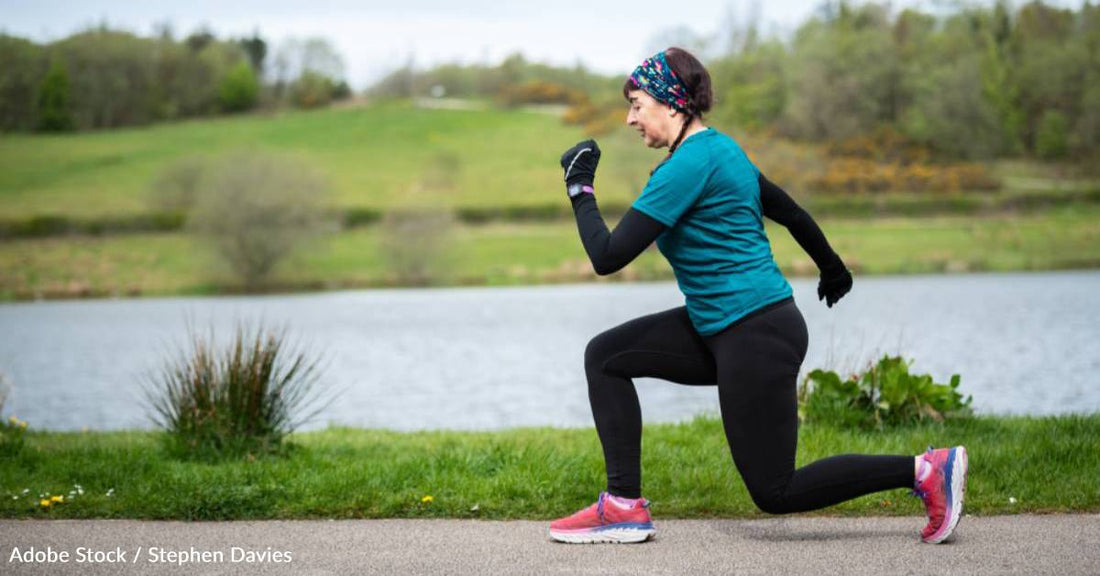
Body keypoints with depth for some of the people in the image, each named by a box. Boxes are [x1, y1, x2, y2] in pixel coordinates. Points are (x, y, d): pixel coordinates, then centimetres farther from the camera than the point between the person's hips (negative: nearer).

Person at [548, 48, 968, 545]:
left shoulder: (689, 164, -17)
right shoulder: (720, 149, 11)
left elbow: (608, 256, -19)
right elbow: (791, 212, 23)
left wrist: (580, 187, -5)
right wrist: (833, 269, 39)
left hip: (756, 339, -10)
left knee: (775, 493, -2)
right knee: (605, 356, 7)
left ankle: (926, 470, 0)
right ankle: (624, 505, 6)